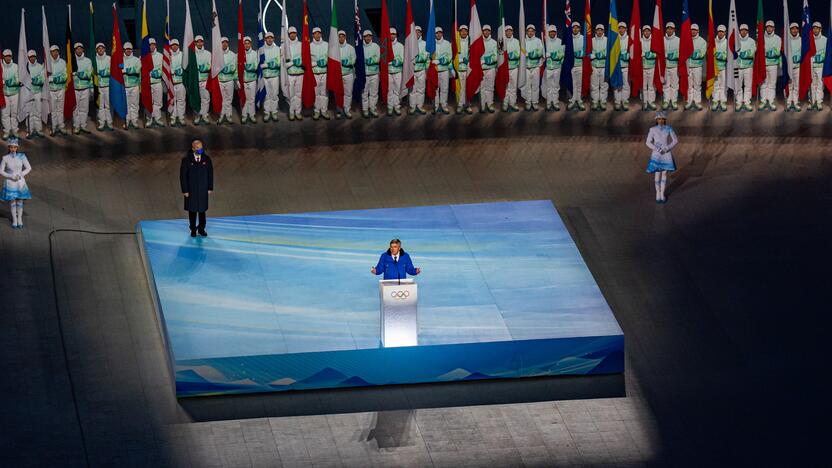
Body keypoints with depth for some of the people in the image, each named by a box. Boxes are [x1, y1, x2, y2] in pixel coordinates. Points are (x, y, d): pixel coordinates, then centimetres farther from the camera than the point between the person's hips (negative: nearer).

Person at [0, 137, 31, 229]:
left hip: (20, 182, 1)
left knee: (20, 201, 6)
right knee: (12, 201, 3)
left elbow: (29, 168, -1)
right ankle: (14, 220, 14)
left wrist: (20, 175, -13)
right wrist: (11, 176, -14)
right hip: (10, 182, -1)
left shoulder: (22, 156, -7)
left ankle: (20, 219, 18)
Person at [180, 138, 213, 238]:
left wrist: (210, 188, 1)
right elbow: (183, 176, -9)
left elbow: (210, 173, 3)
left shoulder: (206, 159, -4)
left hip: (203, 189, 2)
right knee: (192, 210, 9)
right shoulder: (186, 160, -12)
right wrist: (185, 190, -11)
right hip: (191, 190, -2)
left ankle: (201, 229, 24)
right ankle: (193, 229, 23)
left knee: (202, 209, 10)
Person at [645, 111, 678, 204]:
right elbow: (648, 143, -5)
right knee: (657, 174, 0)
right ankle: (658, 193, 18)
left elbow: (675, 140, -2)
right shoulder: (652, 130, -5)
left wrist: (666, 149, -15)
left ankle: (662, 194, 20)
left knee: (664, 173, 6)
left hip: (666, 154, 1)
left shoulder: (669, 128, -3)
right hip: (656, 154, -1)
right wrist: (657, 149, -19)